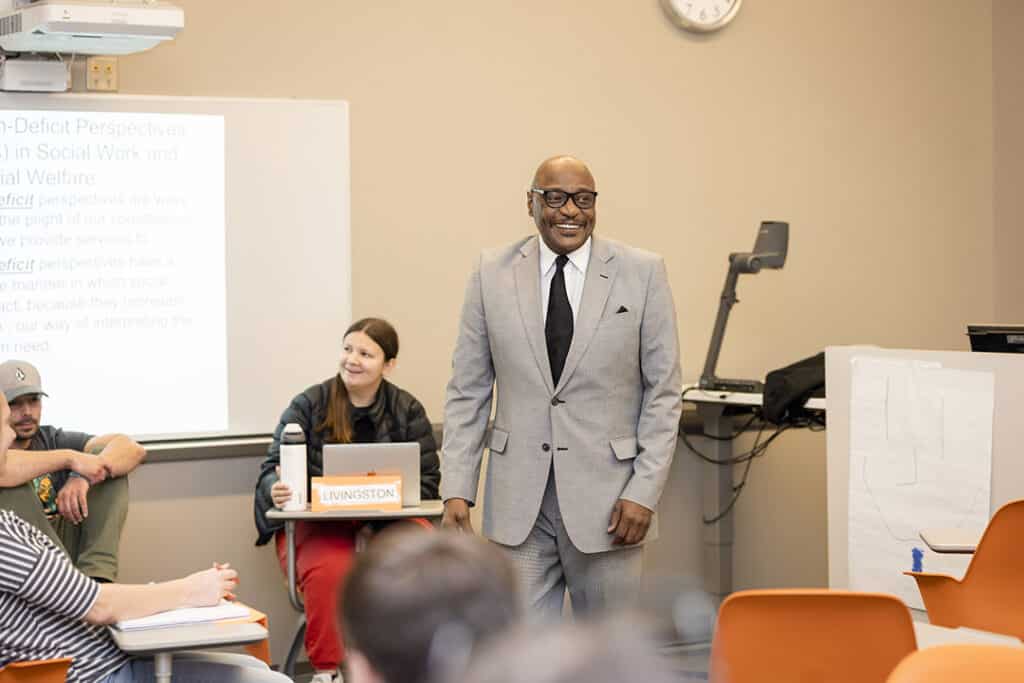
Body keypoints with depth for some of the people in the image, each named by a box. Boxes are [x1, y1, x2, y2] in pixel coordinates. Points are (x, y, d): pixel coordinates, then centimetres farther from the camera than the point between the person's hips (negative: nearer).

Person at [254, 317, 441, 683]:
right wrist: (277, 490, -26)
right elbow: (273, 468, -1)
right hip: (318, 524, -1)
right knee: (330, 570, -35)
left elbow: (427, 480, 3)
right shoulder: (308, 405, 4)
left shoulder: (407, 410, 8)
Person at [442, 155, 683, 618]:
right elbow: (468, 392, 6)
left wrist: (645, 491, -7)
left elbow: (663, 392, 0)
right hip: (518, 503, 1)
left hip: (607, 499, -1)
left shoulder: (643, 274, -1)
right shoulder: (492, 275, 4)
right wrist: (456, 490, -2)